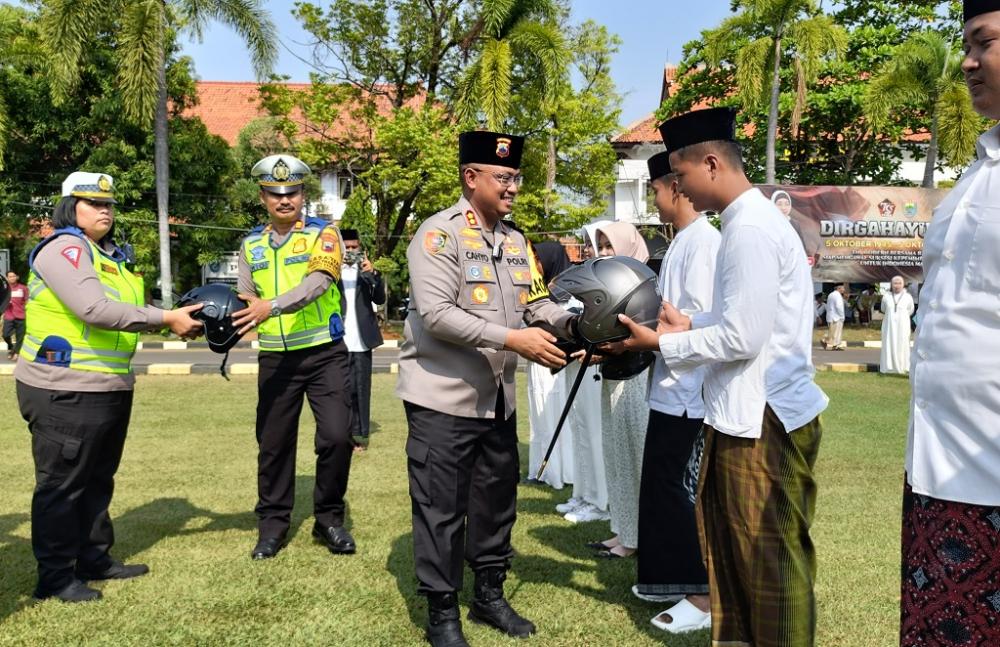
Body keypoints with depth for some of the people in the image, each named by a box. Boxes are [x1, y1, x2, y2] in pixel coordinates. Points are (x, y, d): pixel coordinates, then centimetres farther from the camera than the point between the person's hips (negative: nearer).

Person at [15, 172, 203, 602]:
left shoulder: (111, 255, 17)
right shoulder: (64, 248, -13)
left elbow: (127, 310, 12)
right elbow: (94, 309, -26)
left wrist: (176, 320, -4)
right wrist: (166, 318, -24)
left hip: (111, 389, 10)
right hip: (65, 391, -9)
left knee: (97, 480, 18)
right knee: (62, 484, 0)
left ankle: (95, 559, 30)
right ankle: (55, 577, 11)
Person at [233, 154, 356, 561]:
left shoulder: (324, 234, -4)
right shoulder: (251, 245, 9)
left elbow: (318, 281, -21)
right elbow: (246, 298, 7)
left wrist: (272, 306, -36)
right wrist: (228, 319, -16)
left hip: (325, 354, -3)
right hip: (276, 359, 4)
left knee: (336, 436, -9)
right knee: (273, 443, 9)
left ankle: (329, 519, 12)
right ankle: (272, 523, 25)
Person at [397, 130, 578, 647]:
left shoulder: (515, 241, 12)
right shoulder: (439, 234, -13)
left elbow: (537, 302, 9)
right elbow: (436, 314, -23)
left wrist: (574, 325, -11)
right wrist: (512, 340, -27)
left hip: (498, 400, 8)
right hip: (443, 398, -7)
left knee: (496, 500, 17)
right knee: (441, 508, 2)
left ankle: (490, 594, 34)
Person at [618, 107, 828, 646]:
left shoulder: (750, 229, -20)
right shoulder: (748, 220, 11)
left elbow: (742, 338, -22)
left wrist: (660, 343, -12)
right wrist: (688, 324, 8)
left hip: (764, 421, -10)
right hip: (745, 413, 10)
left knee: (770, 557, 5)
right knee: (730, 544, 21)